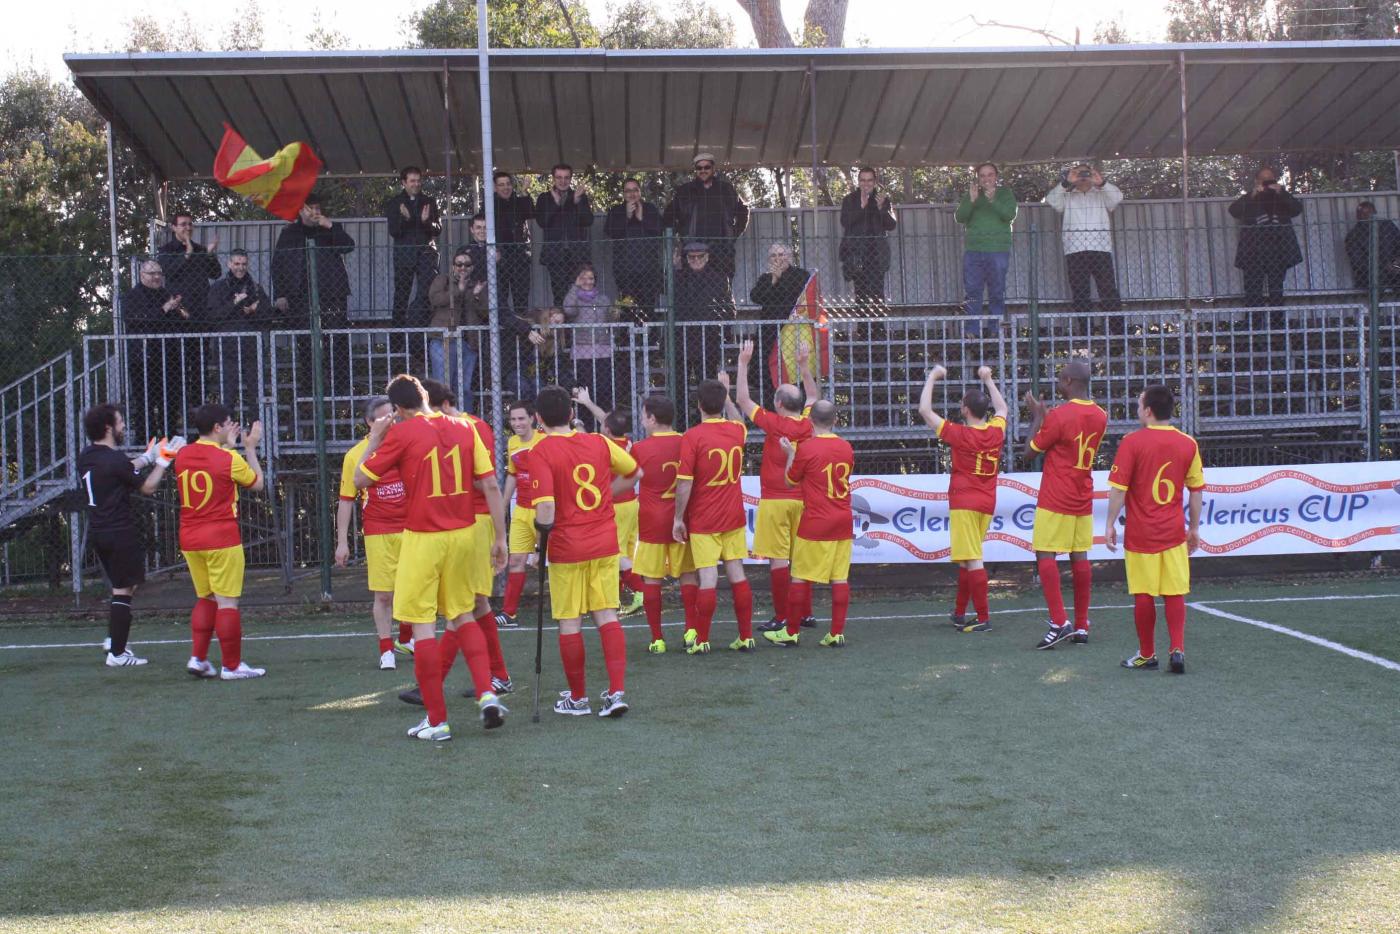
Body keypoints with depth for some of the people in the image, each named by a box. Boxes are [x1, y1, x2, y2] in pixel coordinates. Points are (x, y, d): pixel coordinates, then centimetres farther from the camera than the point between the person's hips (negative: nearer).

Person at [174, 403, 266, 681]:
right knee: (227, 602, 0)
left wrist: (227, 446, 24)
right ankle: (232, 666, 3)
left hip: (190, 540, 6)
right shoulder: (229, 459, -12)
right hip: (222, 539, -6)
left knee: (205, 598, 18)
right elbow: (257, 483, 4)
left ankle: (198, 658, 10)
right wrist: (250, 448, 12)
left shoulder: (182, 456, 5)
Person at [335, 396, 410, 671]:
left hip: (410, 529, 3)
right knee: (383, 594, -3)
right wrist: (342, 542, -1)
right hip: (378, 533, -3)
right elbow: (346, 500, 1)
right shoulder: (356, 455, -3)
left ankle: (405, 641, 31)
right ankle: (386, 652, 7)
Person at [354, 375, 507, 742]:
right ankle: (487, 694, 6)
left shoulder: (401, 433, -8)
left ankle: (437, 720, 3)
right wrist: (500, 537, 7)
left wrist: (374, 440, 11)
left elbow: (361, 480, -2)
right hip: (463, 535, 5)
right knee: (463, 615, 21)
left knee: (423, 626, 2)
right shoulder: (463, 428, 4)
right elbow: (490, 485, 2)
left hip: (422, 539, -5)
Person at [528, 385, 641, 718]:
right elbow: (634, 472, 18)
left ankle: (577, 698, 17)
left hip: (566, 547, -4)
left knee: (570, 623, 7)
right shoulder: (598, 443, 3)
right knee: (607, 616, 8)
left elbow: (545, 509, -21)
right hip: (605, 541, 4)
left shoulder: (541, 451, -12)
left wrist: (543, 526, -2)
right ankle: (617, 691, 0)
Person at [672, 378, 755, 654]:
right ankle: (746, 637, 13)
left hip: (703, 520, -4)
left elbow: (684, 483, -15)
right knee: (737, 574, 8)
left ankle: (701, 640, 4)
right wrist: (726, 395, 41)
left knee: (708, 578, -3)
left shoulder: (692, 437, -13)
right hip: (734, 517, 4)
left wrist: (678, 518, -6)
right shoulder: (737, 431, 2)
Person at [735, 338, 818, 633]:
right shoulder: (808, 424, 2)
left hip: (775, 501, -6)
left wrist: (743, 363, 3)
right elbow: (814, 396, 23)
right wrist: (803, 365, 24)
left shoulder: (773, 423, -11)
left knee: (778, 559, -5)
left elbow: (742, 399, -3)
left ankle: (781, 617, -5)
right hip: (803, 499, 6)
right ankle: (805, 613, 16)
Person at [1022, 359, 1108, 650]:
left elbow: (1030, 451, -5)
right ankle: (1081, 626, 11)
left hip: (1055, 499, -7)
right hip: (1083, 499, 7)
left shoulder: (1058, 415, -15)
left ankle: (1059, 622, -16)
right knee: (1080, 556, 9)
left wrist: (1036, 416, 6)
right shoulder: (1099, 416, 7)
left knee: (1045, 554, -5)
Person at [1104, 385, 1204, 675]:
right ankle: (1178, 650, -1)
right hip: (1174, 532, 3)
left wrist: (1110, 524, -1)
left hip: (1140, 534, -3)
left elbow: (1118, 489, -10)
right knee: (1175, 594, 8)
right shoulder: (1188, 444, 2)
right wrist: (1194, 528, 17)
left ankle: (1147, 655, 13)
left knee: (1143, 596, 5)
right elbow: (1196, 490, 8)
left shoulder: (1132, 442, -10)